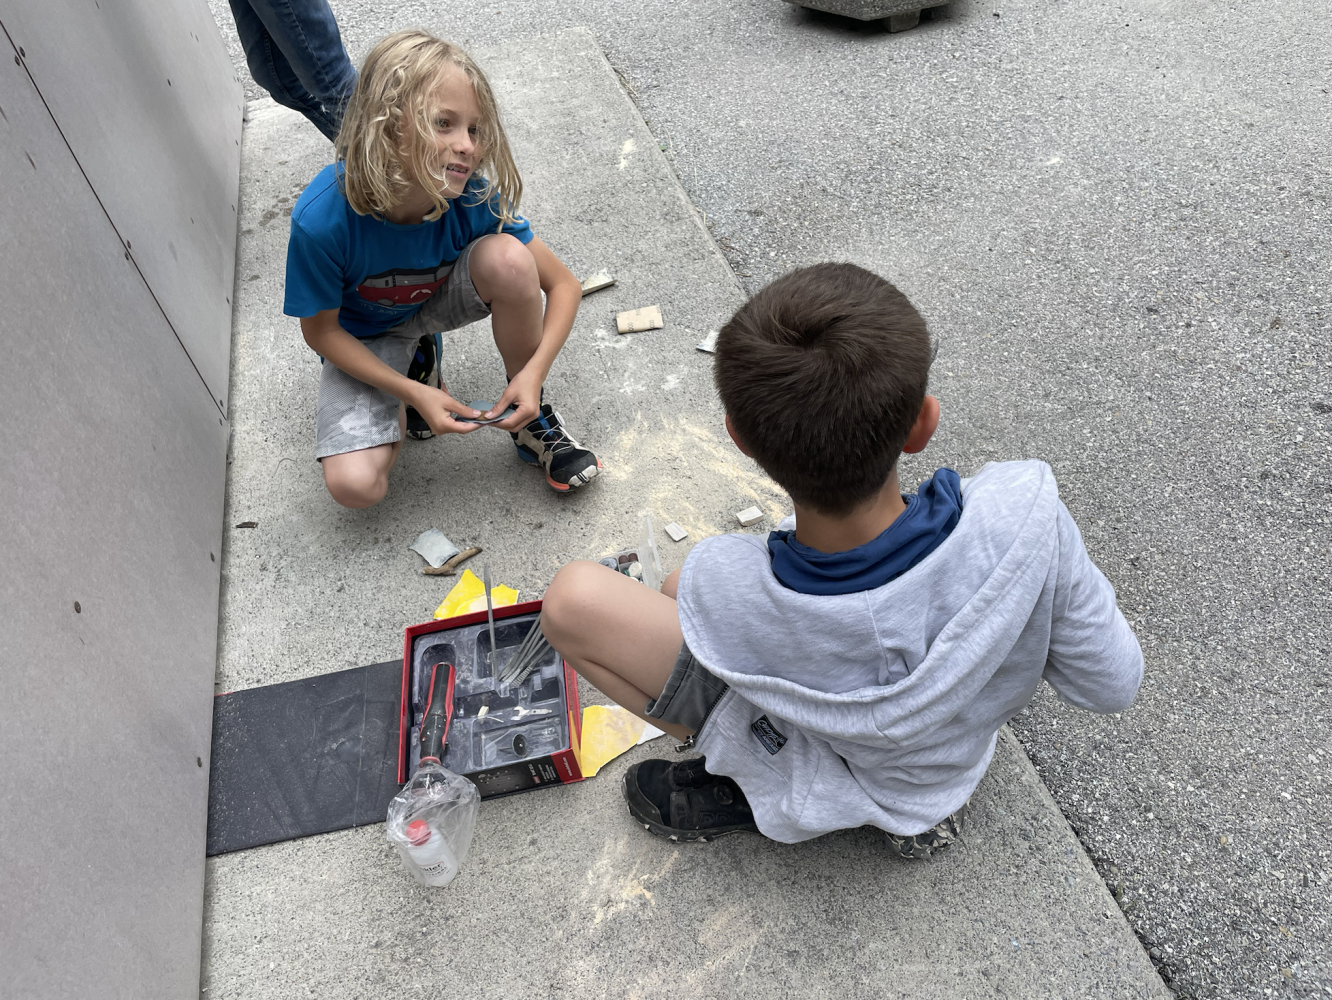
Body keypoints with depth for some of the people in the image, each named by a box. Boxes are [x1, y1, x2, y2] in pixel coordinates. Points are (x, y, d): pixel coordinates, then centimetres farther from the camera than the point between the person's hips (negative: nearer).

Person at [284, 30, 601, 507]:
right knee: (355, 485, -21)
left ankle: (529, 418, -11)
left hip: (438, 299, 1)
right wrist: (413, 393, -25)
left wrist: (533, 373, -33)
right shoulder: (322, 219, -34)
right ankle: (418, 367, 9)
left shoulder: (472, 195, -28)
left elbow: (564, 284, -19)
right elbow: (321, 330, -17)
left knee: (509, 257, -33)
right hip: (364, 338, -1)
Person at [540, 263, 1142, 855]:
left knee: (573, 598, -12)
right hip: (962, 752, 4)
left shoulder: (719, 592, -37)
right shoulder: (1027, 511, -36)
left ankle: (750, 793, 2)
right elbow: (1111, 686, -16)